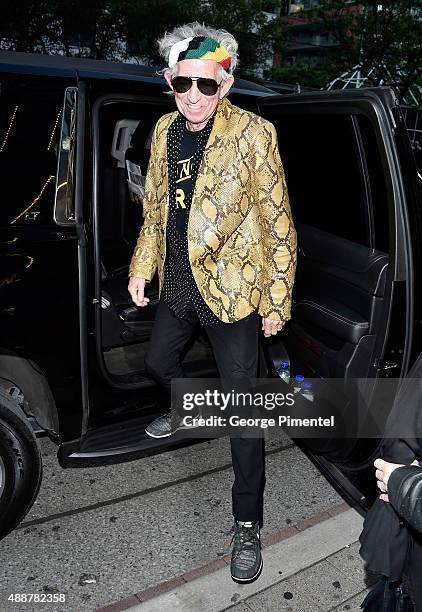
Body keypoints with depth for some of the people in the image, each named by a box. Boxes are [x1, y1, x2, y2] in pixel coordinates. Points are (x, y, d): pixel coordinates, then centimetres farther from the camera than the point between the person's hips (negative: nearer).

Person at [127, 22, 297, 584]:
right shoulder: (165, 129, 4)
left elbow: (277, 225, -11)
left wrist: (277, 302, -10)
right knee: (158, 363, 26)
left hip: (231, 292, -6)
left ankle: (248, 525, 17)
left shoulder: (254, 133, -13)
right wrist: (142, 268, 14)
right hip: (177, 285, 7)